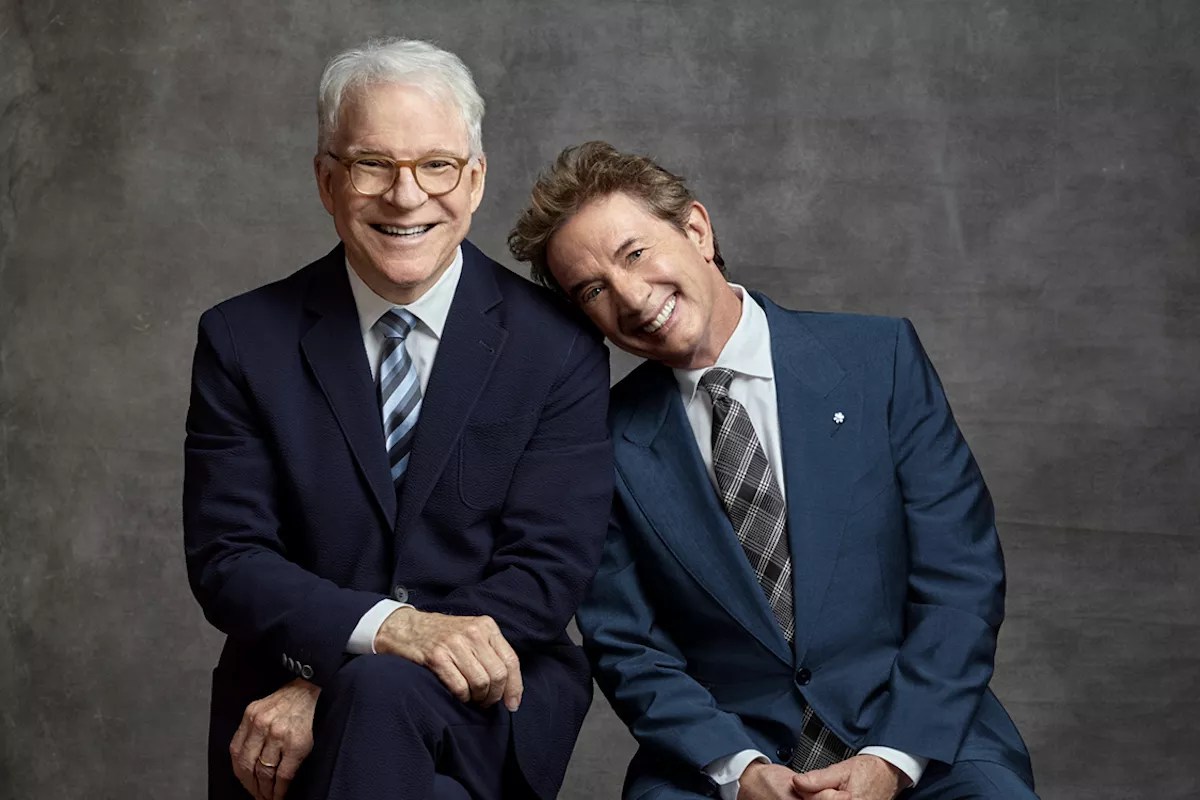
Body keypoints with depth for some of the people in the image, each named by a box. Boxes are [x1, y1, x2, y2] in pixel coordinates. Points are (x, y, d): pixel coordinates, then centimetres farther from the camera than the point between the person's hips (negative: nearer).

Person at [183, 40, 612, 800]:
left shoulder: (558, 345, 0)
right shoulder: (243, 341, 3)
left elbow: (550, 567, -7)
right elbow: (226, 559, -3)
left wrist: (334, 691, -16)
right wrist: (388, 627, -23)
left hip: (487, 711, -1)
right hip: (279, 716, 1)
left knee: (380, 693, -33)